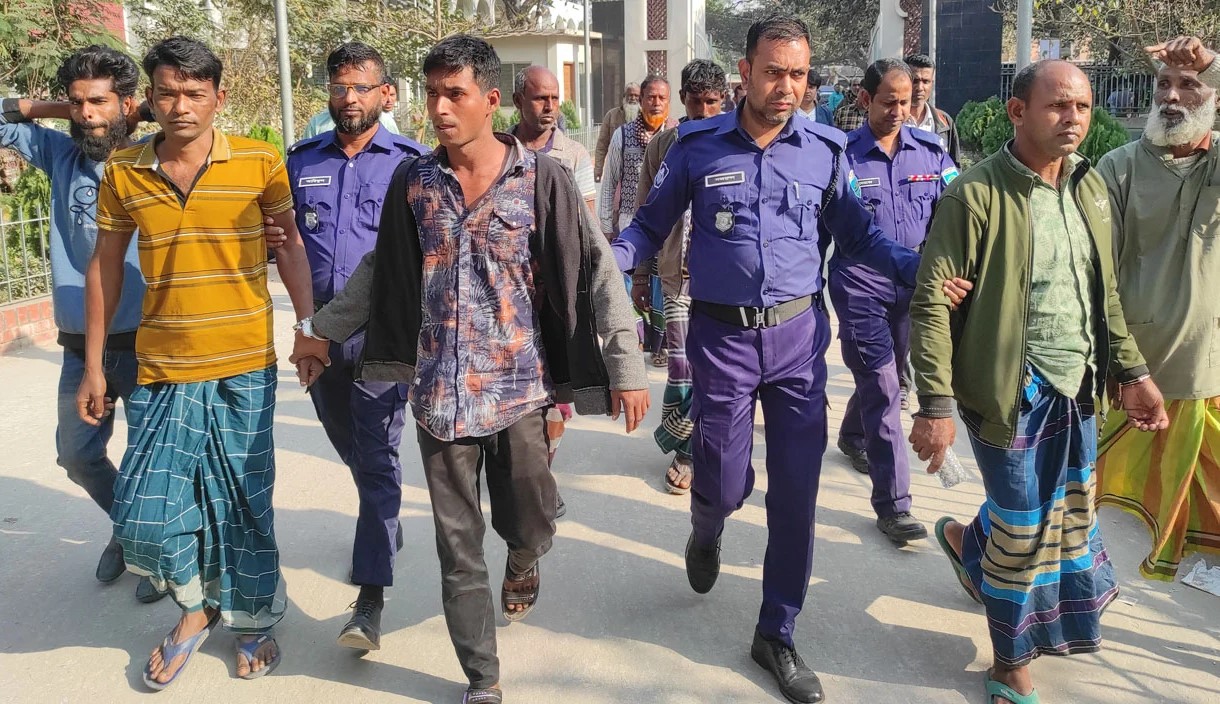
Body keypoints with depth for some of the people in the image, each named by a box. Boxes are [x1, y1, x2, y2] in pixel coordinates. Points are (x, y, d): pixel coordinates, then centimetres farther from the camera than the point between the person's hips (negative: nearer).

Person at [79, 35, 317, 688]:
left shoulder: (261, 162, -5)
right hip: (161, 370, 2)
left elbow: (289, 243, 6)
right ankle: (197, 604, 30)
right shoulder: (122, 171, 1)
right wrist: (93, 366, 9)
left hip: (244, 369, -2)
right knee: (143, 514, 2)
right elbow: (104, 266, 8)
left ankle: (254, 619, 31)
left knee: (242, 505, 8)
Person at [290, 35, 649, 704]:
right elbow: (380, 268, 15)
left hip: (519, 388, -2)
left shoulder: (542, 179, -6)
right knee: (459, 545, 6)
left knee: (531, 526, 10)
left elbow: (597, 272, -5)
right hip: (440, 393, 2)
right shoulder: (412, 181, 2)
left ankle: (522, 561, 49)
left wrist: (625, 365, -9)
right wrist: (322, 329, 17)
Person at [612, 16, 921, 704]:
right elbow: (651, 226, 5)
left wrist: (921, 268, -9)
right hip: (723, 335, -1)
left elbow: (859, 233, 7)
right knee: (725, 483, 5)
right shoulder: (698, 146, -2)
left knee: (796, 492, 4)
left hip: (798, 334, 1)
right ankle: (706, 535, 46)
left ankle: (777, 635, 23)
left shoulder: (825, 149, 0)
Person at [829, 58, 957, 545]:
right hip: (860, 284, -5)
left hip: (913, 282, 5)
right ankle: (893, 504, -3)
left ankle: (853, 436, 51)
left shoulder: (930, 149, 2)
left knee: (887, 374, 21)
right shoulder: (843, 155, -10)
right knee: (883, 387, -8)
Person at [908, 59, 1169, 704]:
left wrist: (1132, 371, 12)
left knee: (1072, 516, 17)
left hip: (1076, 389, 7)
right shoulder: (975, 195, -16)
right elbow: (932, 305, -17)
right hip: (1011, 391, -7)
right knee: (1024, 533, 5)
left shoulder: (1090, 187, 7)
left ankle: (970, 542, 48)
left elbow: (1106, 291, 16)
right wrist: (935, 405, -21)